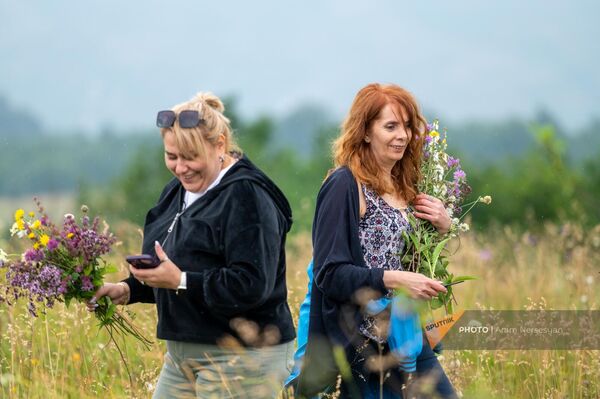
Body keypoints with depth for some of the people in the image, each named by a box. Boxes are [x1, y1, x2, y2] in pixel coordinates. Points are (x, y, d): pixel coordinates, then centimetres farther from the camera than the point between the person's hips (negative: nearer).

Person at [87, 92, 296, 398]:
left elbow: (252, 286, -24)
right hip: (183, 354, 9)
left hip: (242, 360, -9)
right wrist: (128, 289, 4)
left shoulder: (246, 197, -16)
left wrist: (180, 281, -26)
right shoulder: (179, 191, 14)